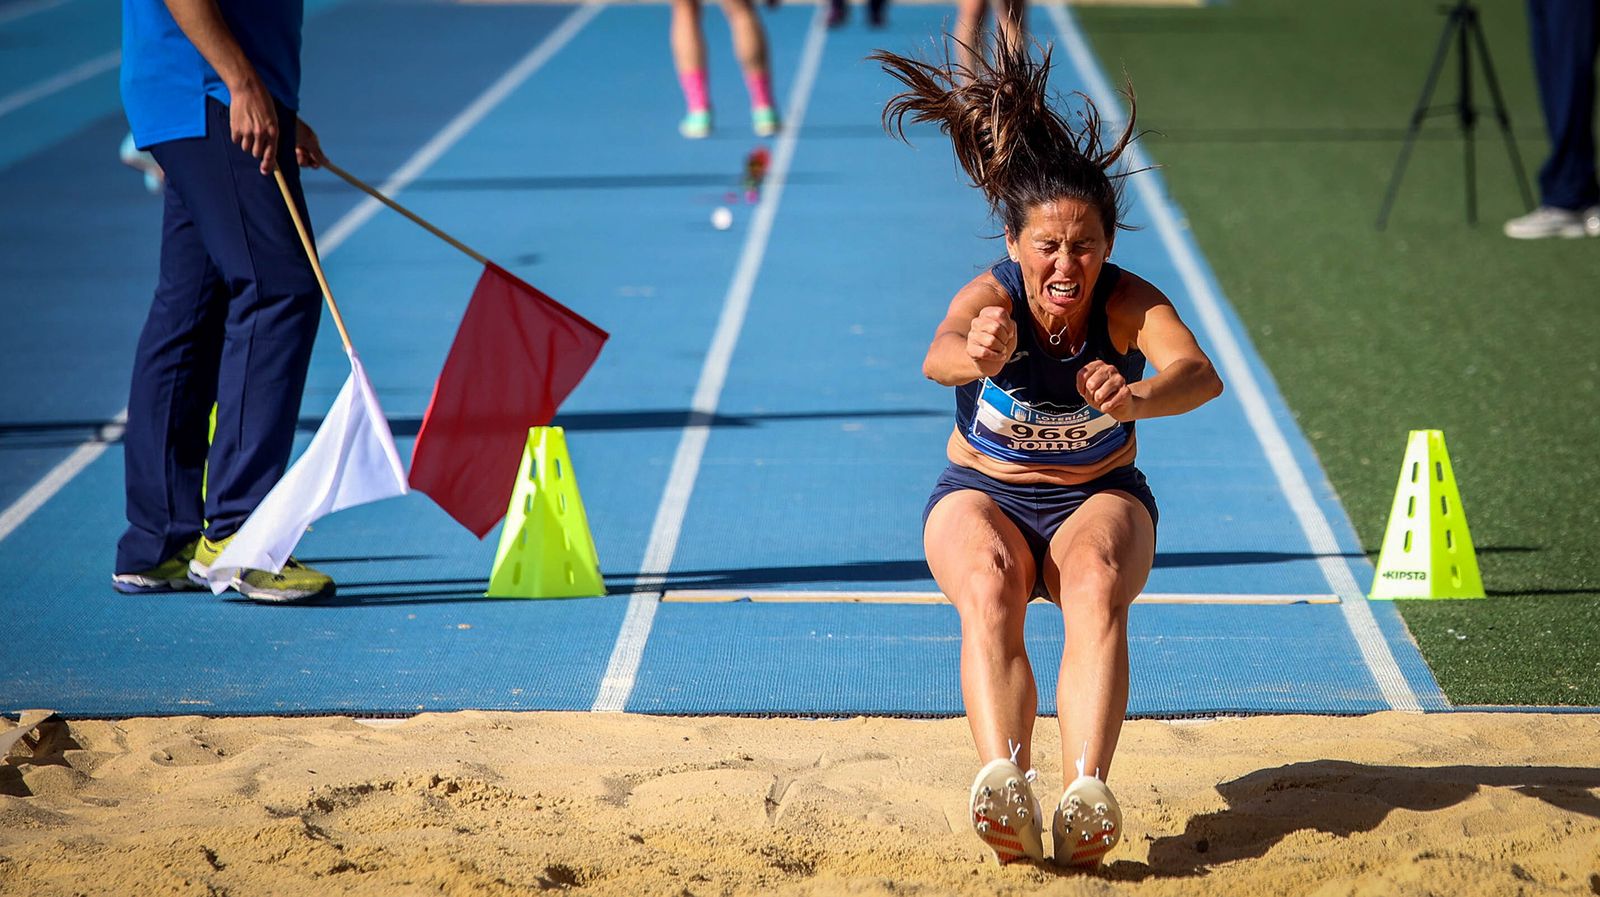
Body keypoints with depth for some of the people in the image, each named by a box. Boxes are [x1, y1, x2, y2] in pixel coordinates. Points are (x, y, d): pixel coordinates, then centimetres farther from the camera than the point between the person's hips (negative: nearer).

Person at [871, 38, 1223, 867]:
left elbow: (1199, 374, -40)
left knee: (1096, 585, -33)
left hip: (1099, 496, 0)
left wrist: (1137, 399, -62)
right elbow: (938, 356, -45)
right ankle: (1004, 781, -52)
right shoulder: (992, 297, -22)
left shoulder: (1129, 303, -20)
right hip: (983, 494, 0)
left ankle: (1086, 793, -49)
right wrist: (974, 357, -70)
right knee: (987, 588, -34)